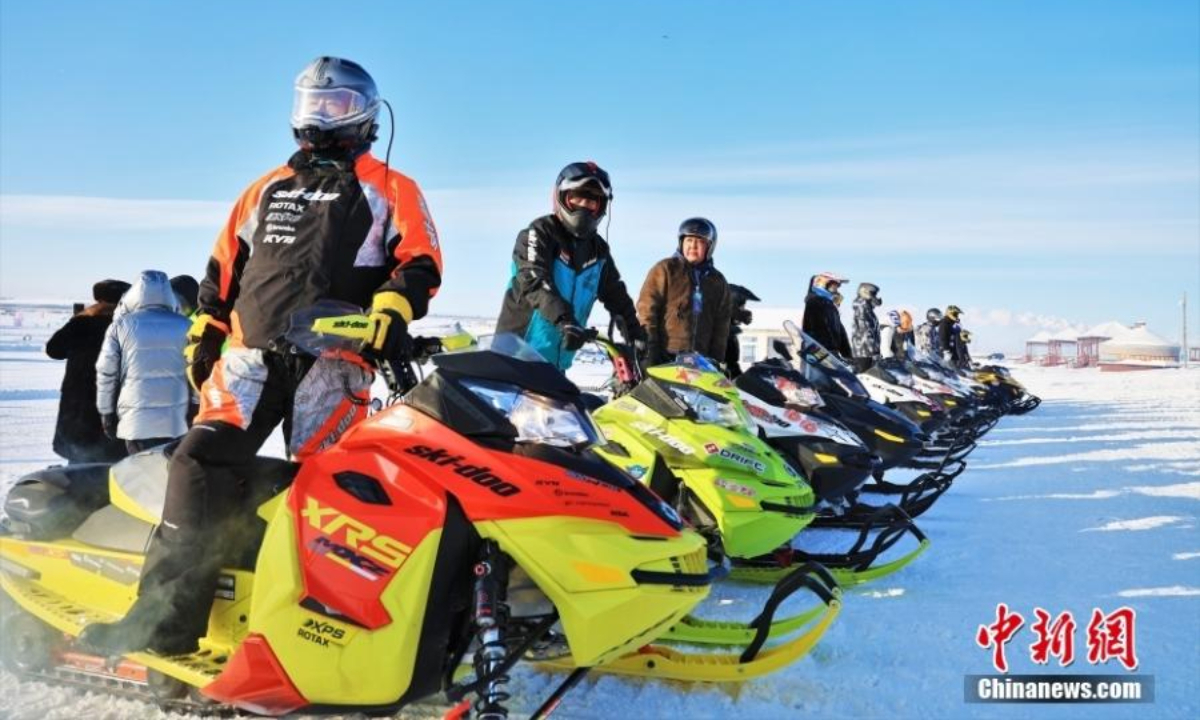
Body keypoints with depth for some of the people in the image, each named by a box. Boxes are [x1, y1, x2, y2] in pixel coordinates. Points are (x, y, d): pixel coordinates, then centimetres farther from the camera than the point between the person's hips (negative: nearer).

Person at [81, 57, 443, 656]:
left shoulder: (388, 190, 11)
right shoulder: (267, 189, 26)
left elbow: (420, 262, -1)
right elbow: (224, 268, 27)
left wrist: (390, 311, -19)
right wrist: (202, 337, 20)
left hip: (335, 358, -4)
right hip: (253, 352, 4)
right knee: (202, 460, -11)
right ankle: (165, 617, -10)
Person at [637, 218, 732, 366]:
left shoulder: (718, 282, 17)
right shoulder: (666, 269, 3)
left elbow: (722, 324, 17)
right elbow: (647, 308, -3)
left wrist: (716, 359, 8)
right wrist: (650, 347, -11)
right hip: (664, 357, -5)